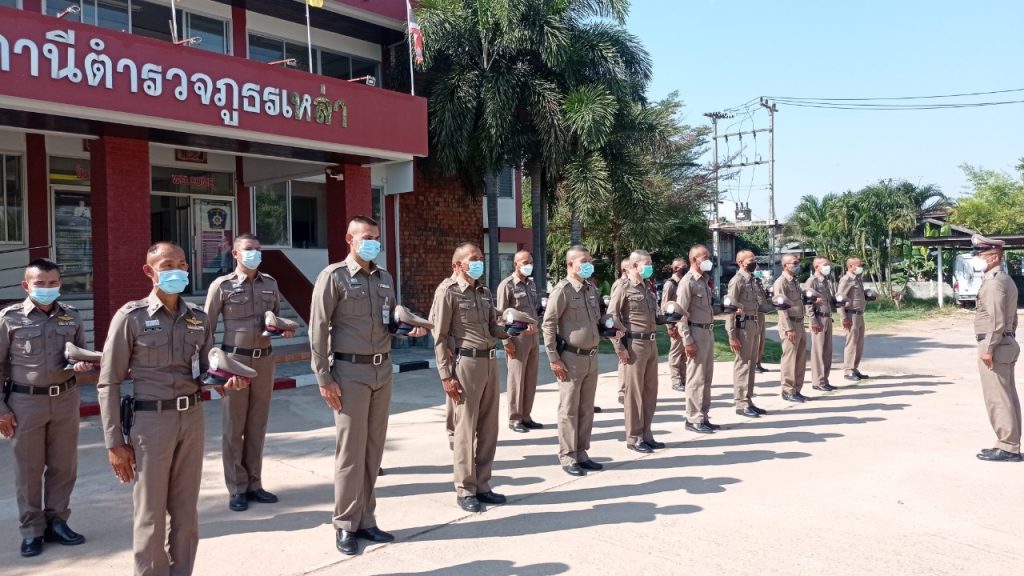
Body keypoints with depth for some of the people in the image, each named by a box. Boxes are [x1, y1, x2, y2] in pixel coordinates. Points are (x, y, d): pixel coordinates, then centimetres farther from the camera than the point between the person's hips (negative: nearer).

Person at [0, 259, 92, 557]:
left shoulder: (71, 316, 3)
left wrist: (84, 364, -10)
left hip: (65, 399, 3)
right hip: (25, 402, -3)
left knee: (64, 465, 10)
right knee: (28, 469, 7)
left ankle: (57, 521, 25)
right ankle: (32, 529, 20)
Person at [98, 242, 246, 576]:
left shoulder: (199, 318, 8)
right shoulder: (131, 317, -6)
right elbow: (108, 383, -5)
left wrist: (225, 382, -9)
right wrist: (115, 442, -7)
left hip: (192, 419, 4)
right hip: (150, 421, -4)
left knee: (185, 511, 13)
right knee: (151, 514, 5)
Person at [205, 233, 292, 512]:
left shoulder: (270, 283, 8)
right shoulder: (222, 285, -4)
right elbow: (207, 327, -3)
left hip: (265, 358, 4)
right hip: (235, 359, -4)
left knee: (257, 424, 10)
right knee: (234, 426, 3)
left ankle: (254, 484, 20)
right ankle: (237, 488, 13)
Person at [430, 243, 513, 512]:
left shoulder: (484, 291, 14)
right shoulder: (448, 291, -7)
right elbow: (439, 336, -9)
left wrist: (506, 336, -4)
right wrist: (446, 375, -13)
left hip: (490, 361, 7)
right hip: (465, 362, -7)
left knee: (488, 427, 11)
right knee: (466, 428, -1)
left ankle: (482, 485, 23)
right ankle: (465, 490, 11)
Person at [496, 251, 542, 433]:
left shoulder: (532, 284, 14)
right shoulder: (507, 285, -7)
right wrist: (507, 341, -16)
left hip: (533, 336, 7)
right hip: (518, 337, -7)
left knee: (530, 379, 10)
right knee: (517, 379, -1)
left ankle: (526, 416, 19)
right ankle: (514, 419, 7)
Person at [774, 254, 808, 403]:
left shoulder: (795, 282, 17)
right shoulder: (781, 282, -11)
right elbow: (781, 307, -17)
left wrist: (801, 326, 17)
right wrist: (789, 329, -21)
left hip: (800, 325, 9)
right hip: (790, 325, -9)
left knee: (801, 360, 12)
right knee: (789, 360, -3)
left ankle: (796, 390, 21)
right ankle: (788, 392, 5)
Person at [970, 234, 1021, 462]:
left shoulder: (994, 281, -16)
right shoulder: (1005, 279, 16)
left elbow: (997, 319, -22)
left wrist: (989, 349, -19)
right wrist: (1007, 342, 22)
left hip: (994, 346, -10)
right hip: (1007, 344, 10)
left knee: (997, 399, -5)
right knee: (1008, 397, 12)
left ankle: (1007, 447, -1)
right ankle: (1011, 445, 18)